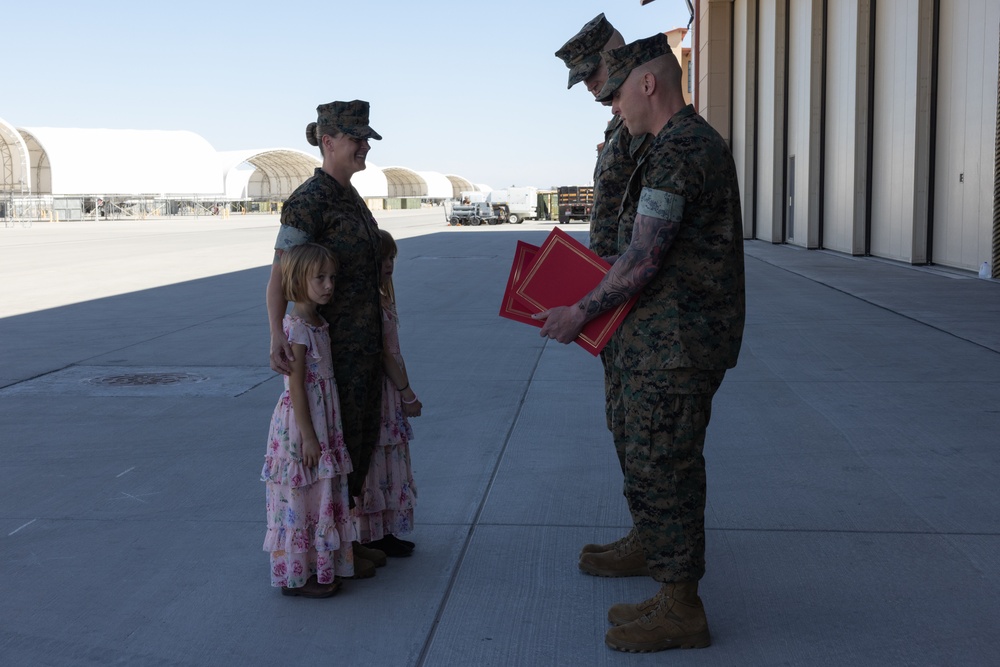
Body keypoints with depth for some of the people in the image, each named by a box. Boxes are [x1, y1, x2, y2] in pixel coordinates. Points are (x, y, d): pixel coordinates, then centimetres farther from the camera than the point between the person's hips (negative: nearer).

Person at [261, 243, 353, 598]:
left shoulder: (319, 324, 10)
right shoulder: (296, 327, -18)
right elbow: (296, 387, -20)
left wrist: (323, 434, 18)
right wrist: (309, 437, -20)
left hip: (323, 422, 9)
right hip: (300, 423, -9)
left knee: (322, 498, 15)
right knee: (300, 500, 1)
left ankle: (319, 567, 27)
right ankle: (297, 576, 12)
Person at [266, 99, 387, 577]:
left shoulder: (349, 197, 12)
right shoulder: (309, 200, -16)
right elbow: (280, 272, -22)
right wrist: (276, 335, -37)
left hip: (364, 336, 9)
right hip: (332, 340, -9)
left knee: (363, 436, 14)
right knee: (338, 442, 0)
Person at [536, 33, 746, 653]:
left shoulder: (677, 150, -17)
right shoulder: (700, 142, 17)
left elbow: (642, 259, -20)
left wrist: (581, 313, -9)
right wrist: (598, 306, 21)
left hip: (673, 345, -11)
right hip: (682, 340, 11)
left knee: (657, 475, -2)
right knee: (673, 470, 16)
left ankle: (680, 612, 9)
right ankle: (678, 596, 26)